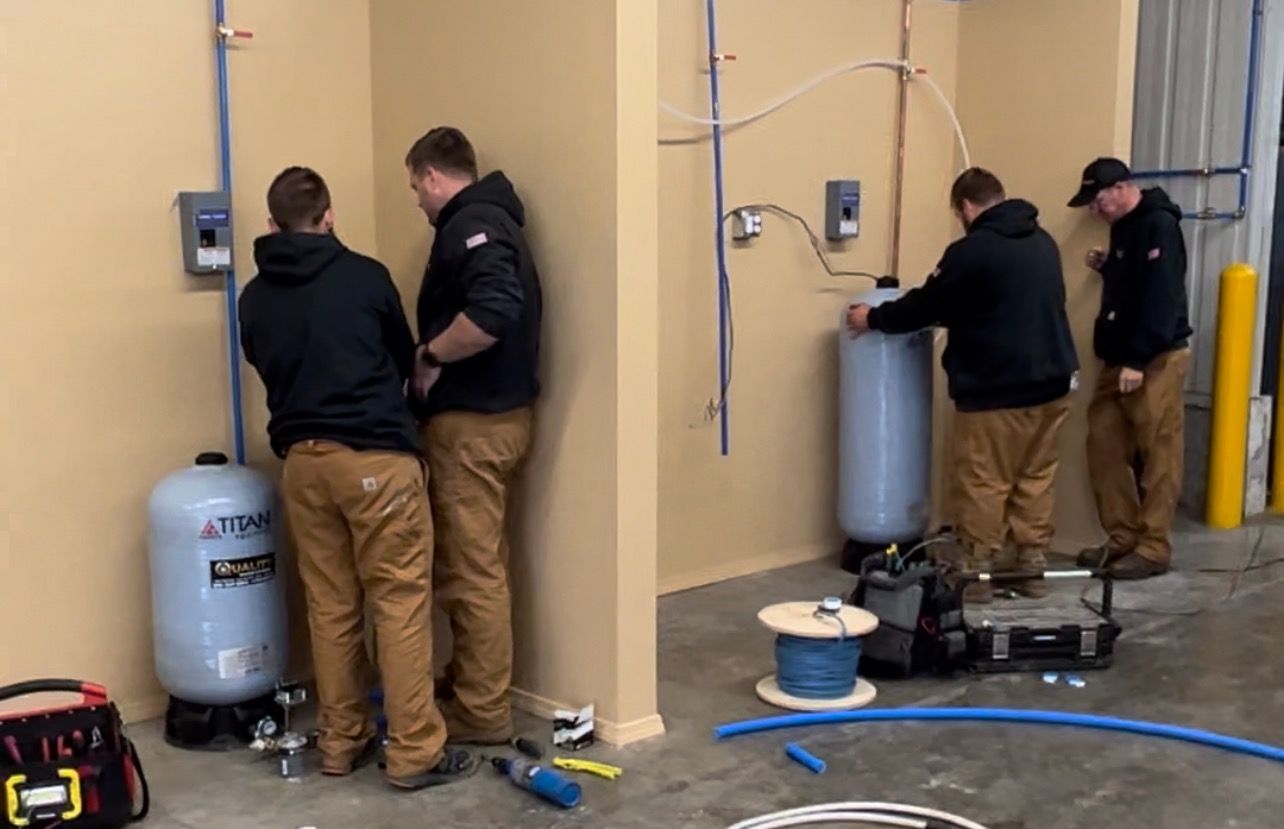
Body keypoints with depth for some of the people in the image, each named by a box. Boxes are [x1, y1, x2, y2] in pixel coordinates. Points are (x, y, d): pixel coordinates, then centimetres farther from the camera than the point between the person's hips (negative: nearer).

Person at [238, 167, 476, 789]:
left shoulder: (254, 298, 7)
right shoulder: (363, 276, -2)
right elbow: (404, 360, 11)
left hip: (302, 459, 5)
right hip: (374, 455, -5)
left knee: (330, 606, 12)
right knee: (400, 603, -1)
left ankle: (342, 742, 21)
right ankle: (416, 752, 2)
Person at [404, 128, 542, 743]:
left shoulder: (471, 224, -15)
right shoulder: (485, 219, 17)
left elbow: (493, 310, -32)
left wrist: (431, 356, -18)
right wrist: (439, 359, 12)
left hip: (473, 423, -10)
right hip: (493, 415, 10)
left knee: (472, 571, -2)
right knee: (475, 564, 18)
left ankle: (482, 712, 7)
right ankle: (468, 684, 30)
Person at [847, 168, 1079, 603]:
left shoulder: (972, 250, -12)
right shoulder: (1043, 241, 12)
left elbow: (927, 306, -6)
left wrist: (873, 318, 10)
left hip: (995, 391, -7)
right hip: (1050, 384, 8)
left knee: (983, 485, 2)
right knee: (1036, 479, 14)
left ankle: (977, 574, 9)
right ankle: (1033, 568, 19)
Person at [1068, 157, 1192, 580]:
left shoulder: (1159, 225, -14)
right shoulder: (1124, 225, 14)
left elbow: (1162, 298, -21)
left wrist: (1138, 361, -23)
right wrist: (1105, 267, 6)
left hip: (1156, 360, -9)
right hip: (1120, 358, 9)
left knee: (1159, 457, -3)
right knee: (1104, 446, 9)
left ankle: (1153, 548, 3)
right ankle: (1123, 537, 18)